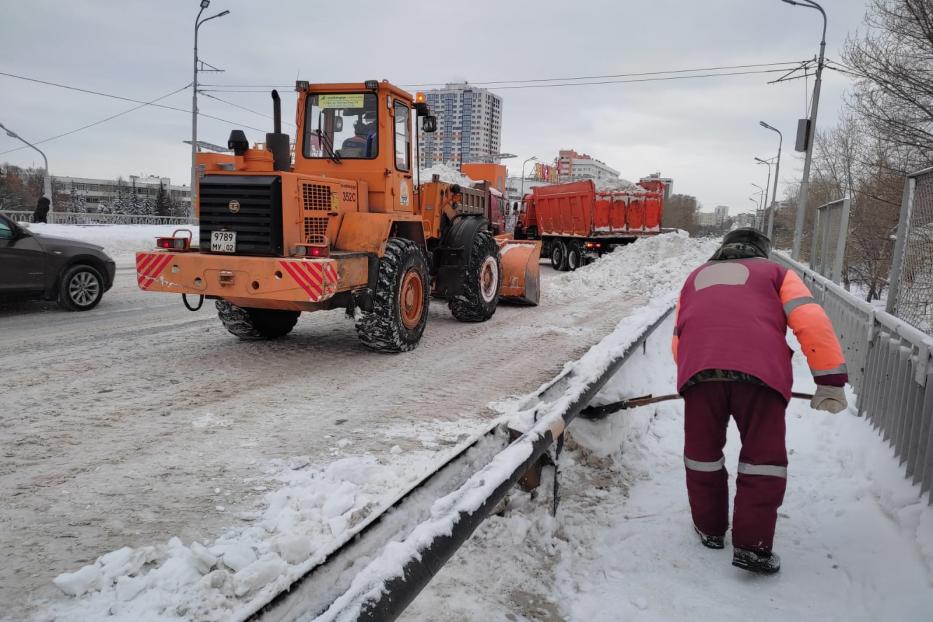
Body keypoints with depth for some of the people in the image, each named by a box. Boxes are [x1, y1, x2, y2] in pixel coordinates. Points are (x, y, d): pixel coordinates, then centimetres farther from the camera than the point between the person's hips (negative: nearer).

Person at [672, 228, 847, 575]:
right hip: (760, 372, -2)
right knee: (764, 458, 10)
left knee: (703, 452, 18)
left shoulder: (696, 276, 32)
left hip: (698, 369, 2)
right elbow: (811, 322, 6)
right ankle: (752, 547, 11)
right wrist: (831, 380, 7)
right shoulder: (776, 272, 23)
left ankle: (709, 529, 31)